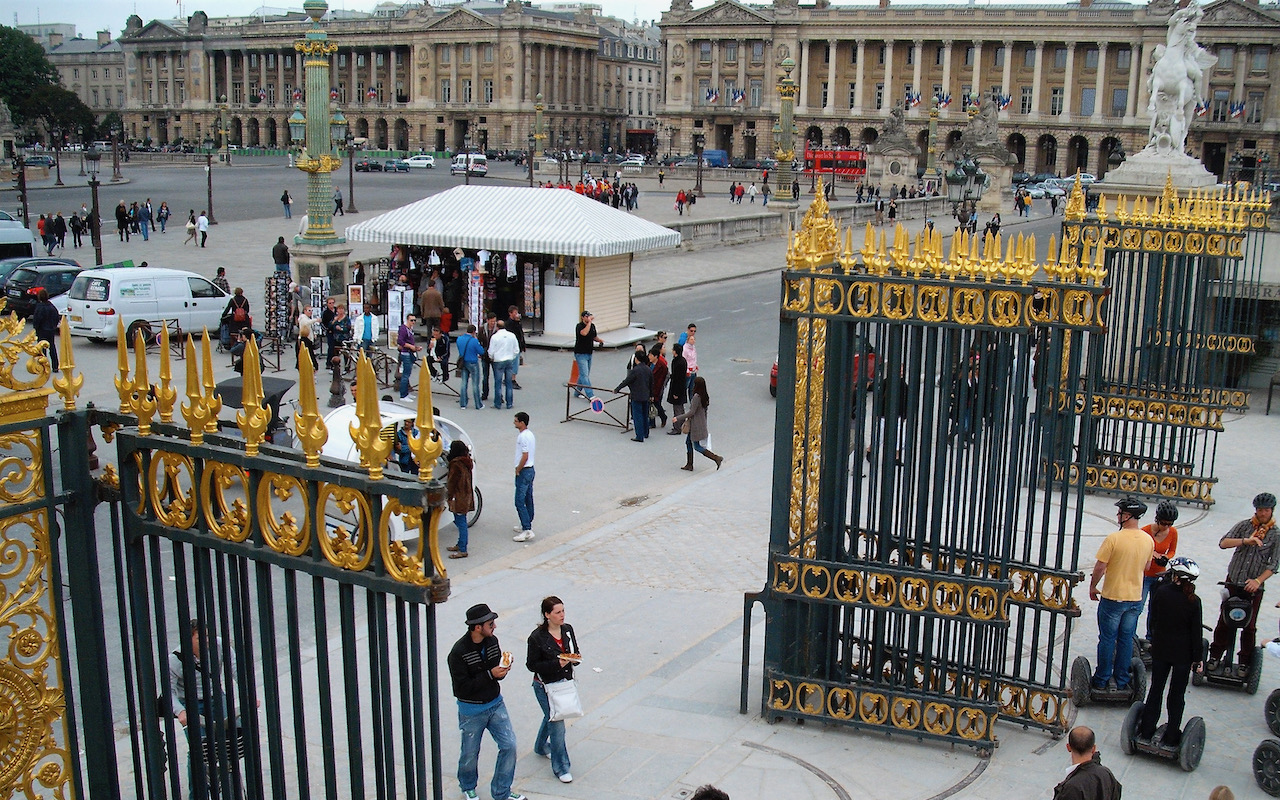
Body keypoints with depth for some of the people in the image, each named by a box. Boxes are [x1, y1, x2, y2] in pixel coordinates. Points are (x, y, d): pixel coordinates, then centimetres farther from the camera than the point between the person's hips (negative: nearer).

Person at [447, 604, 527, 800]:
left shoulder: (492, 641, -4)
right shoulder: (458, 652, -23)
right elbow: (461, 687, -23)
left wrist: (503, 669, -13)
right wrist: (490, 675, -26)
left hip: (495, 703, 5)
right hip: (471, 710, -5)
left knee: (509, 745, 2)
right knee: (470, 753, 13)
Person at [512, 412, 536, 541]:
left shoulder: (523, 437, -21)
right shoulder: (530, 434, 10)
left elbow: (525, 457, -25)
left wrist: (518, 470, -13)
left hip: (524, 471, -10)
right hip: (530, 469, 10)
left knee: (520, 502, -9)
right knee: (528, 499, 19)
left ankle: (527, 531, -11)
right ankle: (528, 524, 31)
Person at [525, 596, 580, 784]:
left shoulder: (568, 629, -2)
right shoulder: (537, 637, -19)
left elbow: (576, 651, 11)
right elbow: (532, 665, -16)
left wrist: (575, 657, -14)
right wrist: (557, 664, -26)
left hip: (564, 682, 6)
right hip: (545, 685, -6)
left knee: (551, 716, 25)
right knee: (557, 724, -5)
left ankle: (541, 746, 52)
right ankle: (561, 767, 6)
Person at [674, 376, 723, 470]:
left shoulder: (696, 397, -24)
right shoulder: (705, 396, 3)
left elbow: (692, 412, -23)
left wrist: (678, 418, -17)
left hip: (696, 424, -9)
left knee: (697, 446, 1)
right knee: (688, 442, 18)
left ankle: (716, 458, -2)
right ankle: (689, 464, 22)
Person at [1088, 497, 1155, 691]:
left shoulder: (1114, 539, -19)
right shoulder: (1148, 540, -2)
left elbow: (1100, 567, -16)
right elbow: (1146, 566, 13)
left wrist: (1093, 587, 0)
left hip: (1113, 597, -5)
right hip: (1136, 598, 5)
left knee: (1107, 639, 6)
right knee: (1126, 639, 14)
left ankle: (1102, 679, 14)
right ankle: (1121, 681, 21)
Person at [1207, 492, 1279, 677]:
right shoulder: (1244, 526, 1)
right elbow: (1223, 543, -12)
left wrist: (1258, 580, -20)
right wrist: (1245, 541, -27)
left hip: (1254, 587, -1)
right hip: (1233, 582, 1)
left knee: (1249, 626, 4)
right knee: (1225, 621, 6)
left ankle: (1244, 663, 17)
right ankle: (1215, 656, 19)